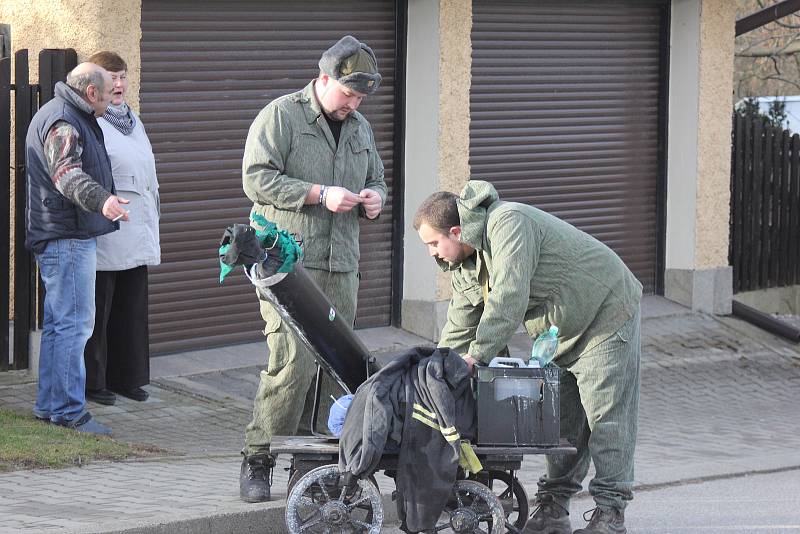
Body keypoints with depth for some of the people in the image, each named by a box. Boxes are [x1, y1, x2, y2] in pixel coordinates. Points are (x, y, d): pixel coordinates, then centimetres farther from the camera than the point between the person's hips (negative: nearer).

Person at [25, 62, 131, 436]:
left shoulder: (69, 117, 19)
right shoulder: (62, 123, -17)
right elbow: (67, 173, -34)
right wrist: (102, 199, -50)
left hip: (59, 238, 11)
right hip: (66, 239, -11)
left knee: (59, 323, 15)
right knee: (74, 323, -11)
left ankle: (49, 405, 21)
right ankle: (69, 410, -10)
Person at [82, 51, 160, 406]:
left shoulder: (133, 120, 18)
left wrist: (153, 215, 22)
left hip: (137, 234, 8)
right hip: (105, 236, -8)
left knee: (132, 308, 11)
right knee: (98, 308, -1)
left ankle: (127, 378, 20)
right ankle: (93, 381, 7)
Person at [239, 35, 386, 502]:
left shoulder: (360, 127, 20)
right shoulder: (281, 115, -3)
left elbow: (377, 178, 33)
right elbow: (257, 178, -11)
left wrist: (375, 197, 8)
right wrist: (320, 195, -17)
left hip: (341, 265, 7)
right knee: (293, 363, -15)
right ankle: (258, 461, -6)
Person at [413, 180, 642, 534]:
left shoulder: (508, 224, -28)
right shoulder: (463, 266, 4)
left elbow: (509, 299, -36)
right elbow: (458, 329, 8)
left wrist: (477, 355, -35)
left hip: (606, 316, -9)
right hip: (559, 333, 9)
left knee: (606, 414, -10)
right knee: (560, 417, 7)